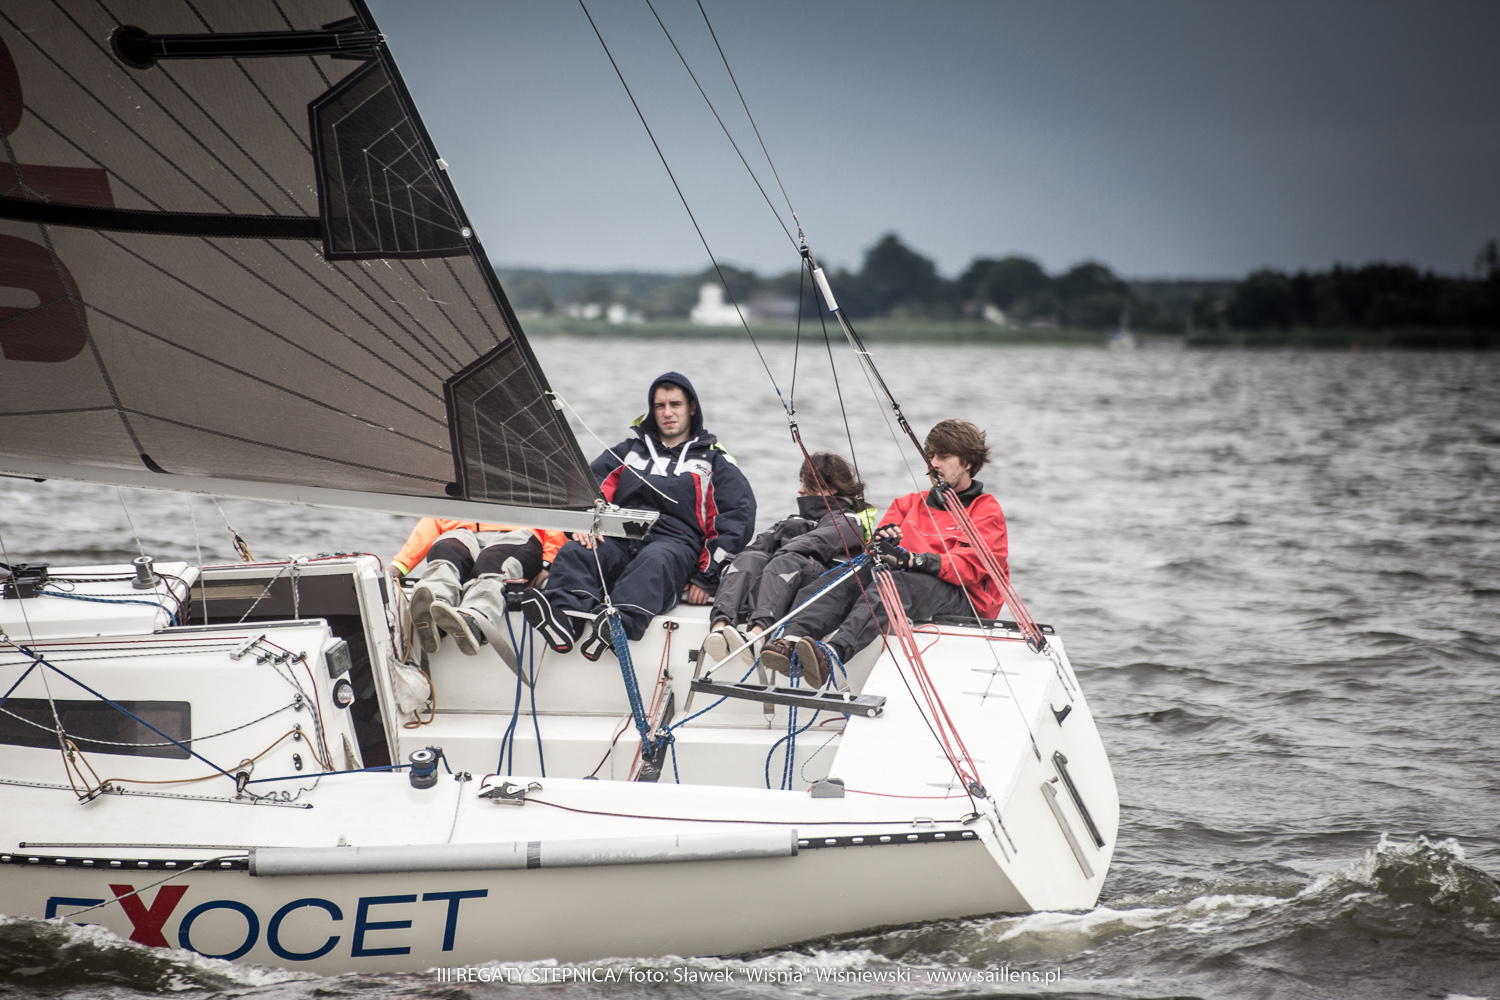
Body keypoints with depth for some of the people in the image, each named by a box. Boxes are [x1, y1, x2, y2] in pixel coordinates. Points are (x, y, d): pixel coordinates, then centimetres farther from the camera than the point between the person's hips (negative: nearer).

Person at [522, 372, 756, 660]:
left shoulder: (713, 461, 21)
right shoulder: (629, 450, 30)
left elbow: (740, 517, 8)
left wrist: (706, 577, -5)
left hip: (676, 542, -3)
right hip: (621, 541, 3)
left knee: (654, 561, -40)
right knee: (573, 553, -30)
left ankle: (617, 625, -67)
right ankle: (564, 617, -59)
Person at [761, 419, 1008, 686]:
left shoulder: (987, 511, 10)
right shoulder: (911, 503, 31)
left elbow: (968, 567, -7)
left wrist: (912, 560, -23)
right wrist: (882, 539, -7)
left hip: (961, 598, -6)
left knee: (892, 583, -38)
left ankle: (835, 652, -62)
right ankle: (793, 638, -50)